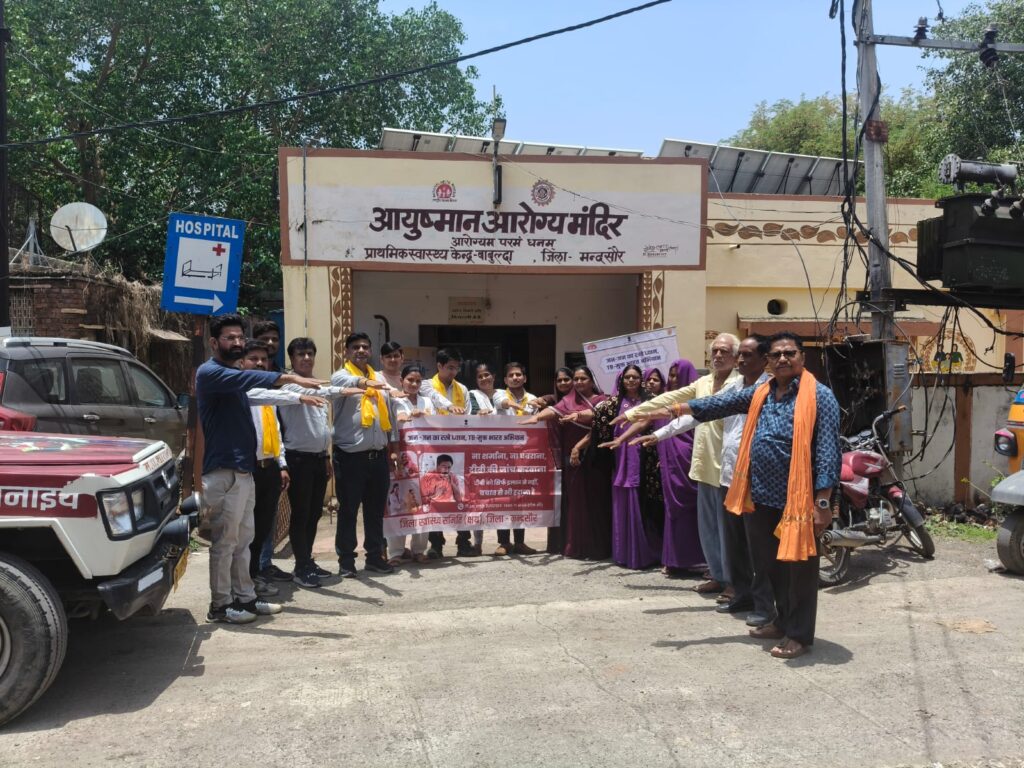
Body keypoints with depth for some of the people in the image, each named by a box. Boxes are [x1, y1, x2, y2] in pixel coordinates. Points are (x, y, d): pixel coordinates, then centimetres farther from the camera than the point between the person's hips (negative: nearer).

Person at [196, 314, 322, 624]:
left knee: (242, 540, 14)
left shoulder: (234, 377, 19)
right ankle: (220, 605, 6)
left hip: (243, 470, 9)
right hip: (223, 472, -9)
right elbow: (248, 379, -28)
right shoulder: (209, 372, -11)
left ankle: (245, 597, 22)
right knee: (225, 541, -3)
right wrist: (288, 377, -36)